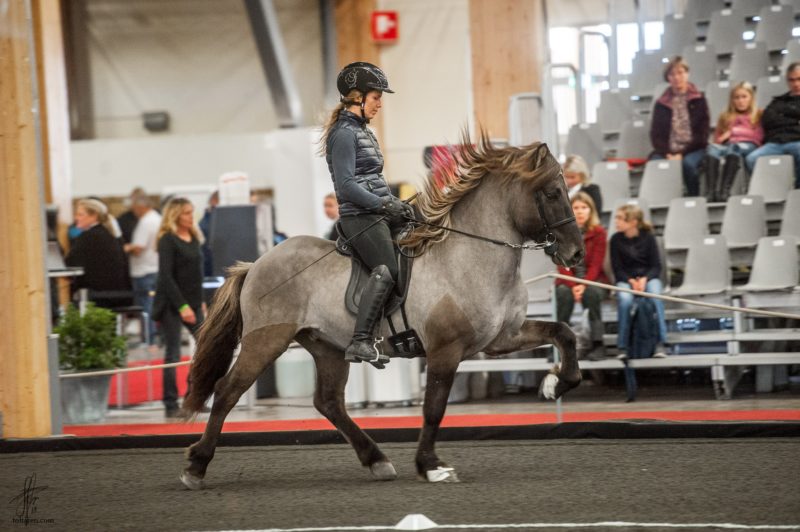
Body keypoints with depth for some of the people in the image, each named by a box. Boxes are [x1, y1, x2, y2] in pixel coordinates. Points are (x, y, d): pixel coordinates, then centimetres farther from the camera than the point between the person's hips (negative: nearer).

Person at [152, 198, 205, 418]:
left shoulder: (194, 238, 10)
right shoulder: (168, 240, -10)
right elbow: (166, 276, -15)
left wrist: (200, 301, 12)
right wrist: (182, 306, -19)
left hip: (192, 303, 7)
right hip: (171, 305, -7)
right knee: (173, 354, -4)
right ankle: (171, 405, 2)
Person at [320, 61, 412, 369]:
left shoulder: (363, 132, 21)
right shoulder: (344, 134, -9)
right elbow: (346, 186, -17)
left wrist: (396, 204, 11)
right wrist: (385, 205, -17)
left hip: (377, 216, 10)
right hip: (360, 217, -10)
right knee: (387, 270, -25)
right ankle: (360, 342, -31)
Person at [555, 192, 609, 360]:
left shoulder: (599, 232, -3)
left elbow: (596, 265, -9)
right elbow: (563, 265, -7)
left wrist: (584, 285, -26)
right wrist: (573, 286, -25)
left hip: (592, 279, 0)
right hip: (568, 279, 0)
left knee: (592, 293, -35)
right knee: (564, 292, -35)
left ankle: (597, 345, -31)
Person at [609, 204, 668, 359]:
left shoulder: (648, 237, -1)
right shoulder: (616, 239, 0)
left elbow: (656, 266, -1)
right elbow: (617, 268, 1)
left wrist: (644, 279, -19)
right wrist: (631, 281, -16)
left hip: (648, 277, 0)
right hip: (625, 279, 0)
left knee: (656, 295, -34)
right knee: (625, 299, -34)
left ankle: (661, 344, -30)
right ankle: (622, 346, -25)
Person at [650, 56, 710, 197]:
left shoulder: (698, 100, 8)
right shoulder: (661, 103, 13)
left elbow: (702, 133, 1)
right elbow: (655, 134, 8)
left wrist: (682, 154, -11)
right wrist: (668, 154, -11)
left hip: (693, 149, -1)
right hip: (668, 150, 1)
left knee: (688, 163, -36)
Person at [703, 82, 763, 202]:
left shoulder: (758, 116, 22)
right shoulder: (725, 117, 32)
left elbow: (760, 136, 8)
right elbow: (717, 139, 28)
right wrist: (724, 137, 5)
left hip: (748, 145, -3)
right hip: (727, 145, 3)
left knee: (733, 148, -41)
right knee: (712, 148, -35)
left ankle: (724, 190, -59)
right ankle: (710, 191, -56)